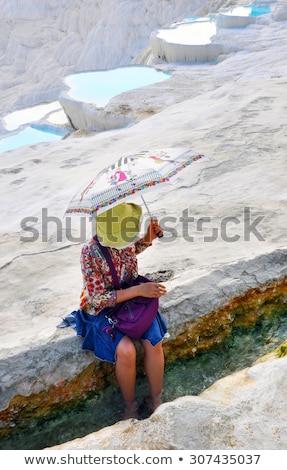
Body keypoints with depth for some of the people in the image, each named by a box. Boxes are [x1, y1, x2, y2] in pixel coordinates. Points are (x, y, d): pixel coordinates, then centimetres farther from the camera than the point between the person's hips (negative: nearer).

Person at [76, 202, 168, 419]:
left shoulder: (124, 240, -11)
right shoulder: (90, 253, -27)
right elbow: (100, 299, -25)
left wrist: (148, 238, -5)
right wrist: (139, 290, -32)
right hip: (103, 310, -4)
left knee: (154, 343, -18)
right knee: (126, 350, -27)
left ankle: (156, 400, 2)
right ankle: (130, 406, -1)